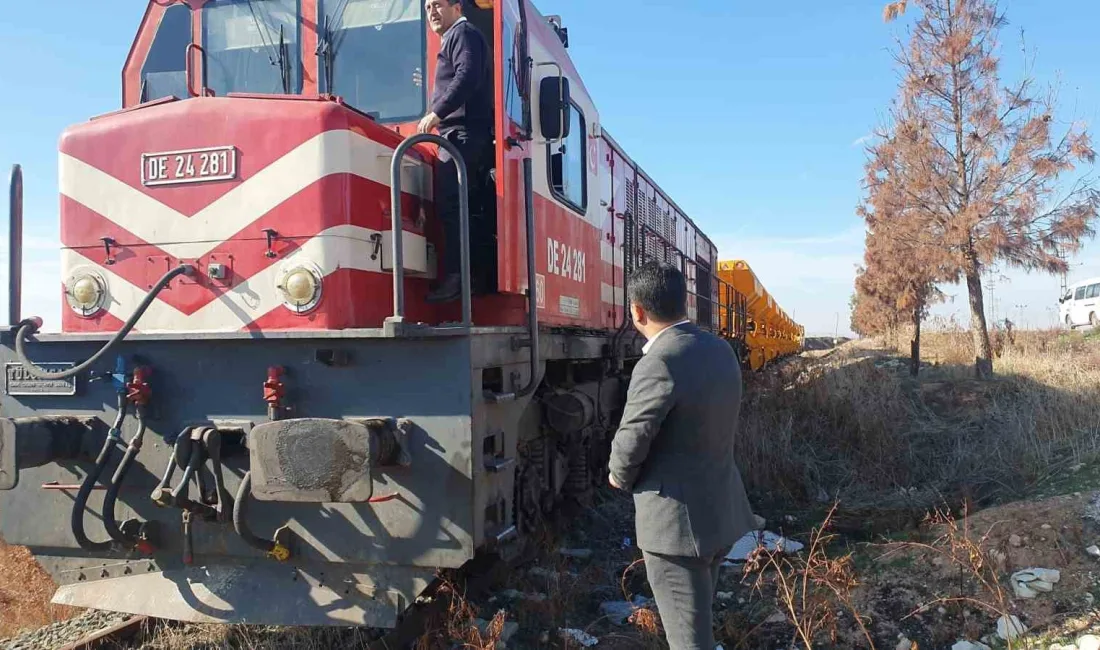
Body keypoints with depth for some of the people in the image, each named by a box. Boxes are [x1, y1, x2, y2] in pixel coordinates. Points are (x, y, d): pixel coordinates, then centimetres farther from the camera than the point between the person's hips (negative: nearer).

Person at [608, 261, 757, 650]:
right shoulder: (721, 350, 3)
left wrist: (620, 477, 4)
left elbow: (631, 443, -18)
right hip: (722, 510, 9)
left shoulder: (659, 365, -24)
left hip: (678, 521, -8)